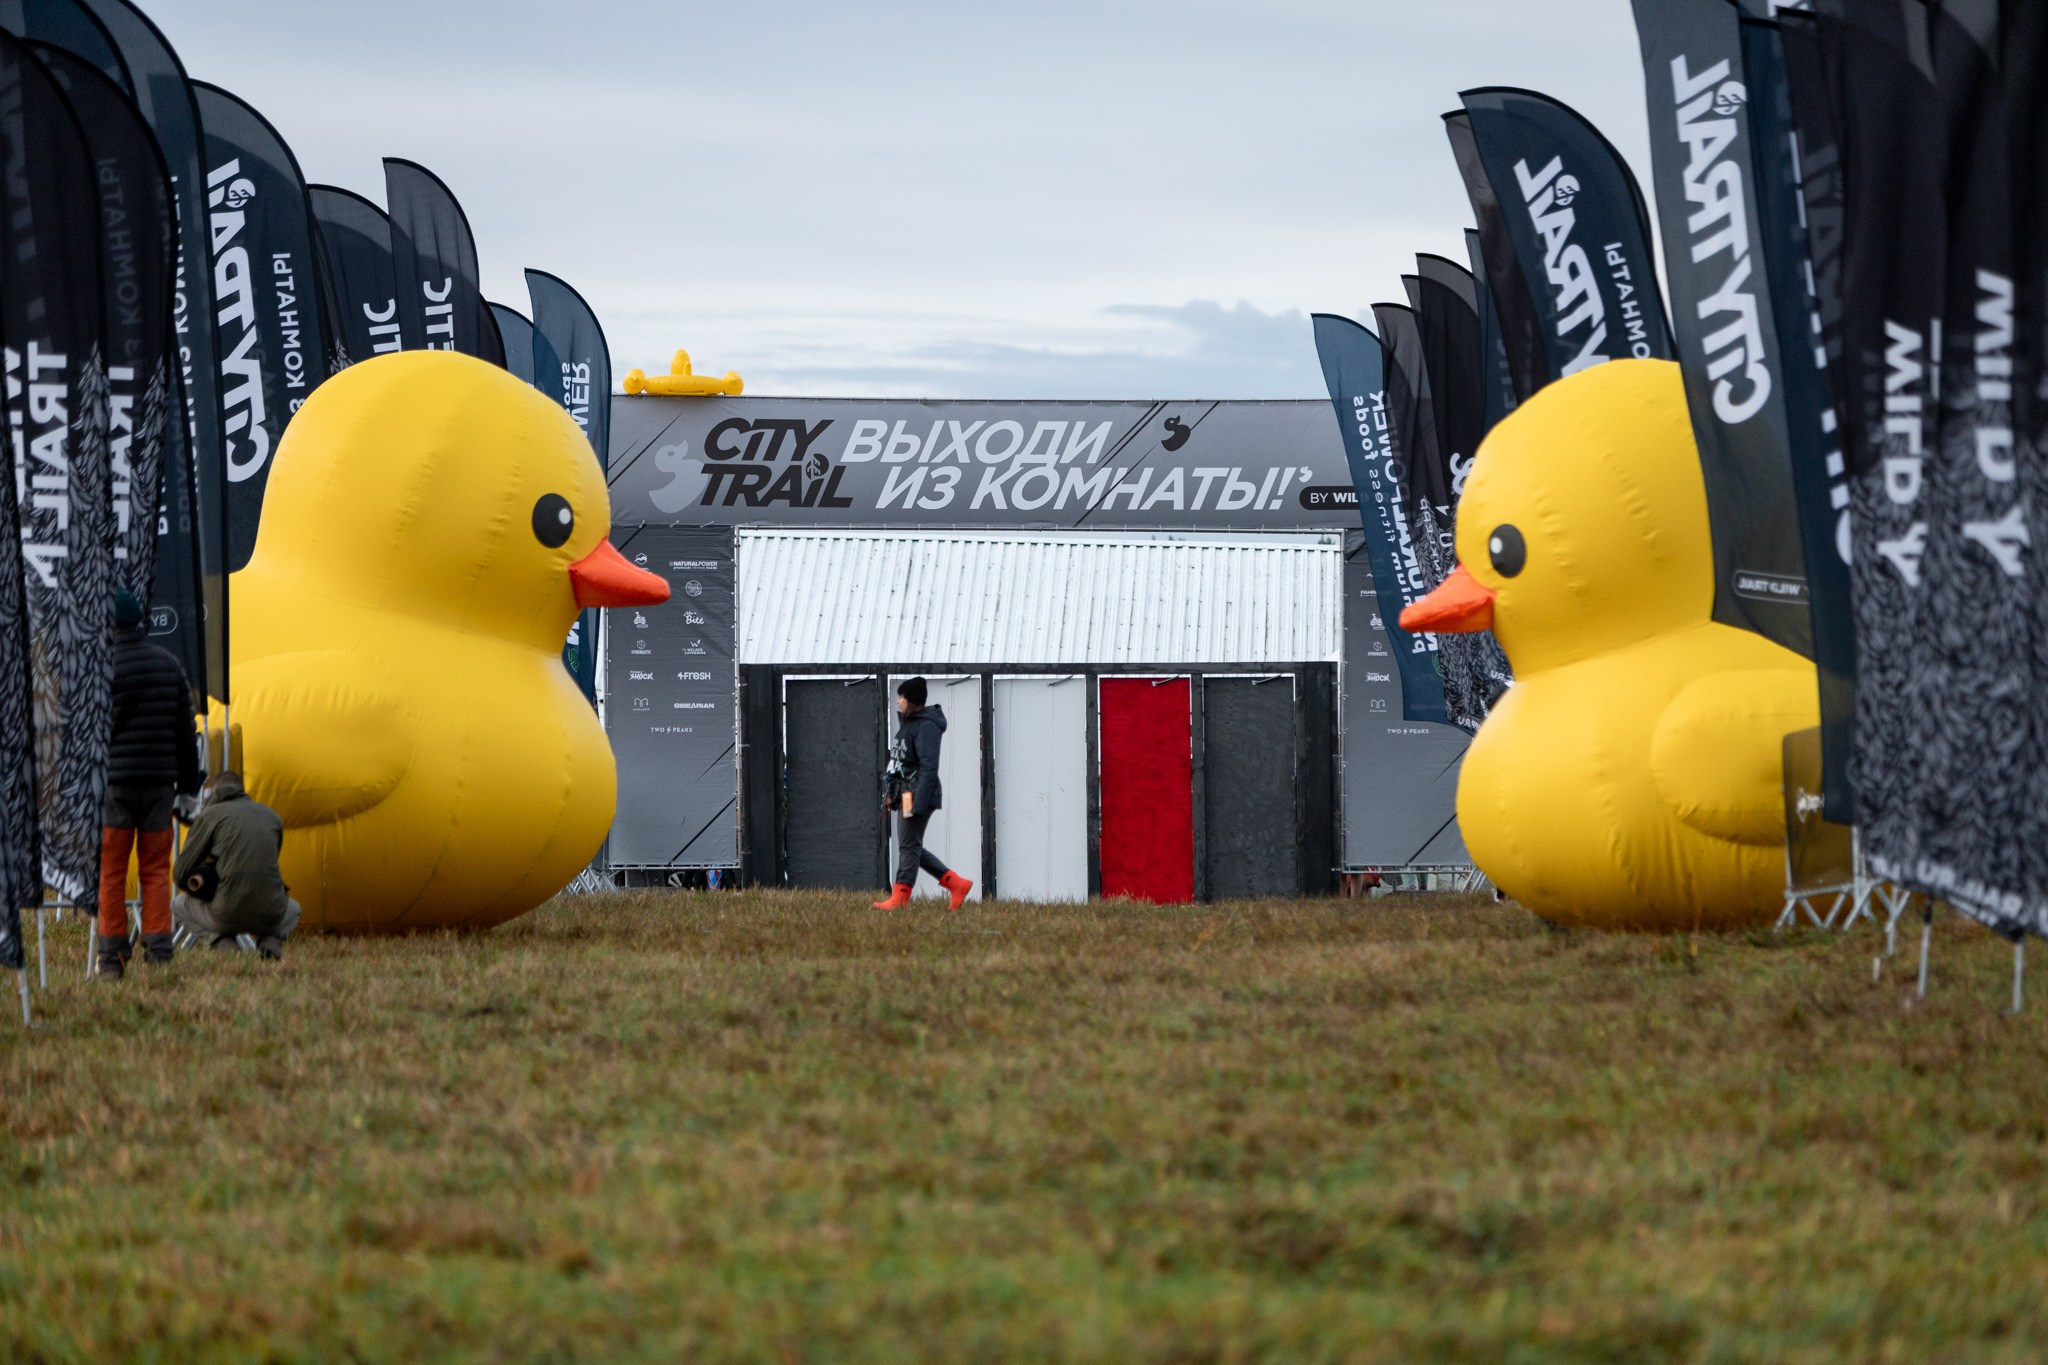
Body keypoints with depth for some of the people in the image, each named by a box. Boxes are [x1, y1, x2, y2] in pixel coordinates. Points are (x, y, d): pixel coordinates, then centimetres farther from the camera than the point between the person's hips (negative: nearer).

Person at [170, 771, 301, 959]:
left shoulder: (210, 815, 4)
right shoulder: (270, 815, 18)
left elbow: (180, 874, 6)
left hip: (227, 915, -3)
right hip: (270, 915, 3)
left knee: (178, 906, 26)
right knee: (292, 910, 40)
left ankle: (221, 940, -1)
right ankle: (271, 940, 5)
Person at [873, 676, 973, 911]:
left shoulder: (926, 727, -14)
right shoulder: (909, 723, 16)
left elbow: (929, 767, -20)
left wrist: (918, 803, -24)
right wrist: (893, 795, 21)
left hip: (919, 794, -11)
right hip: (905, 794, 11)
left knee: (909, 847, -7)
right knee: (911, 848, 12)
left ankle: (899, 898, -4)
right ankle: (957, 884, 15)